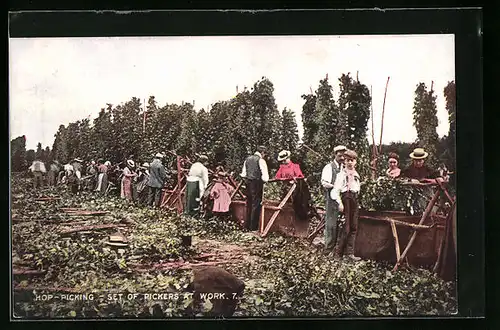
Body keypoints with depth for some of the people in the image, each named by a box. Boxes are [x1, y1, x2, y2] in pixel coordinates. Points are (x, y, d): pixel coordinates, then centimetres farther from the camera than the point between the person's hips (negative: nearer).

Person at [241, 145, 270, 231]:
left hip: (248, 183, 7)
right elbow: (265, 176, -14)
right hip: (257, 183, -7)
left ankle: (247, 224, 22)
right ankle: (253, 227, 2)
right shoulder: (261, 160, -10)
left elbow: (243, 174, 13)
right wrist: (264, 179, 5)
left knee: (249, 204, 15)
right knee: (256, 205, 0)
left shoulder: (248, 159, 11)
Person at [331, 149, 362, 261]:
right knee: (346, 228, -8)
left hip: (355, 199, 8)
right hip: (346, 198, -7)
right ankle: (338, 253, 0)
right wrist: (339, 203, -23)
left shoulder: (356, 174, 16)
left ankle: (350, 252, 10)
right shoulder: (342, 174, -7)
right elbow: (336, 190, -13)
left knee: (353, 227, 6)